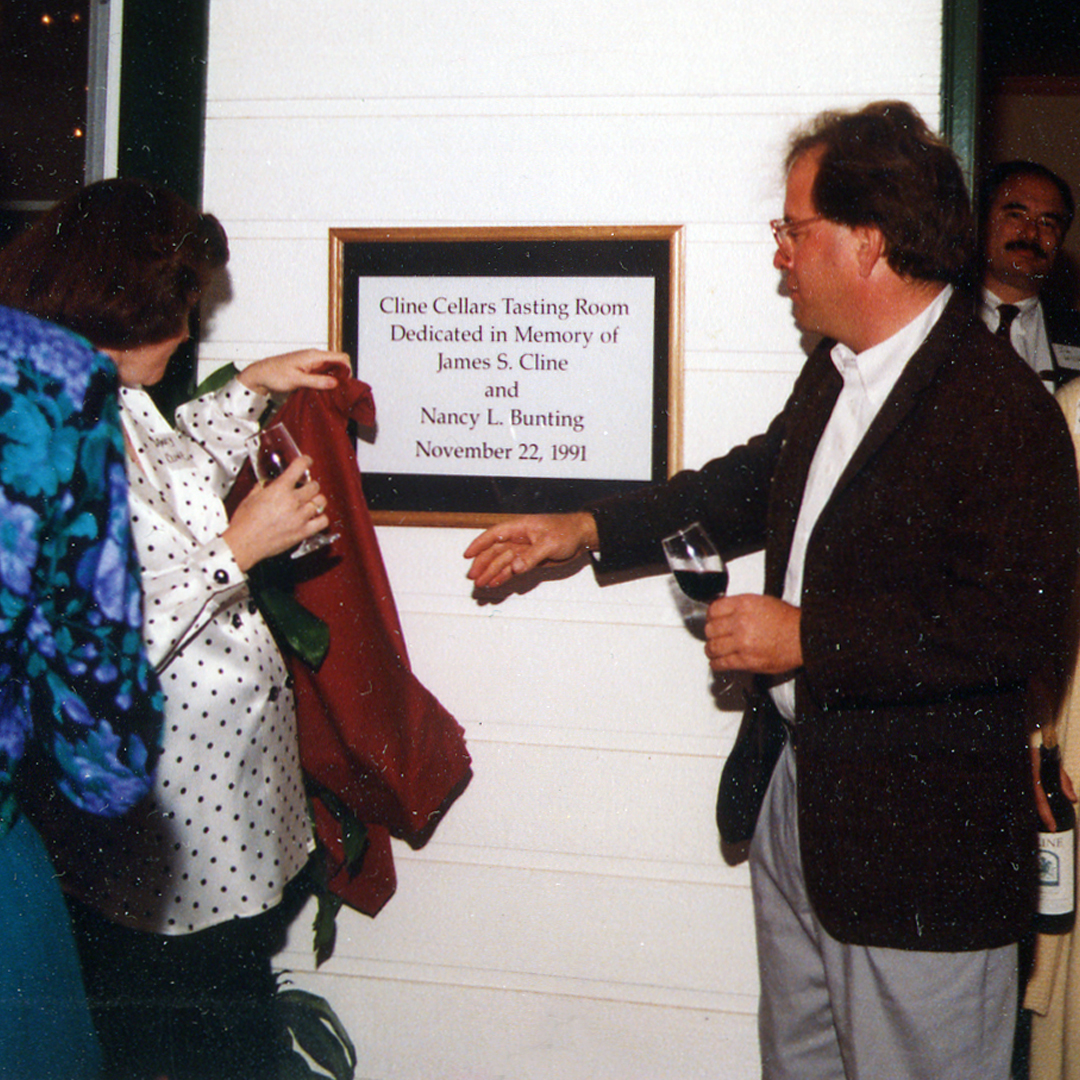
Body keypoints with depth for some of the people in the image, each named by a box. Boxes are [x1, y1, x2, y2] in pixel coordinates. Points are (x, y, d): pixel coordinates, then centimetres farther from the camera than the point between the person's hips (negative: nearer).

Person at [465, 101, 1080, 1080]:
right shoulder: (835, 371, 7)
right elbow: (756, 483, 23)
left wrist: (812, 637, -23)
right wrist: (587, 530, 19)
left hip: (923, 848, -9)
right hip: (800, 792, 9)